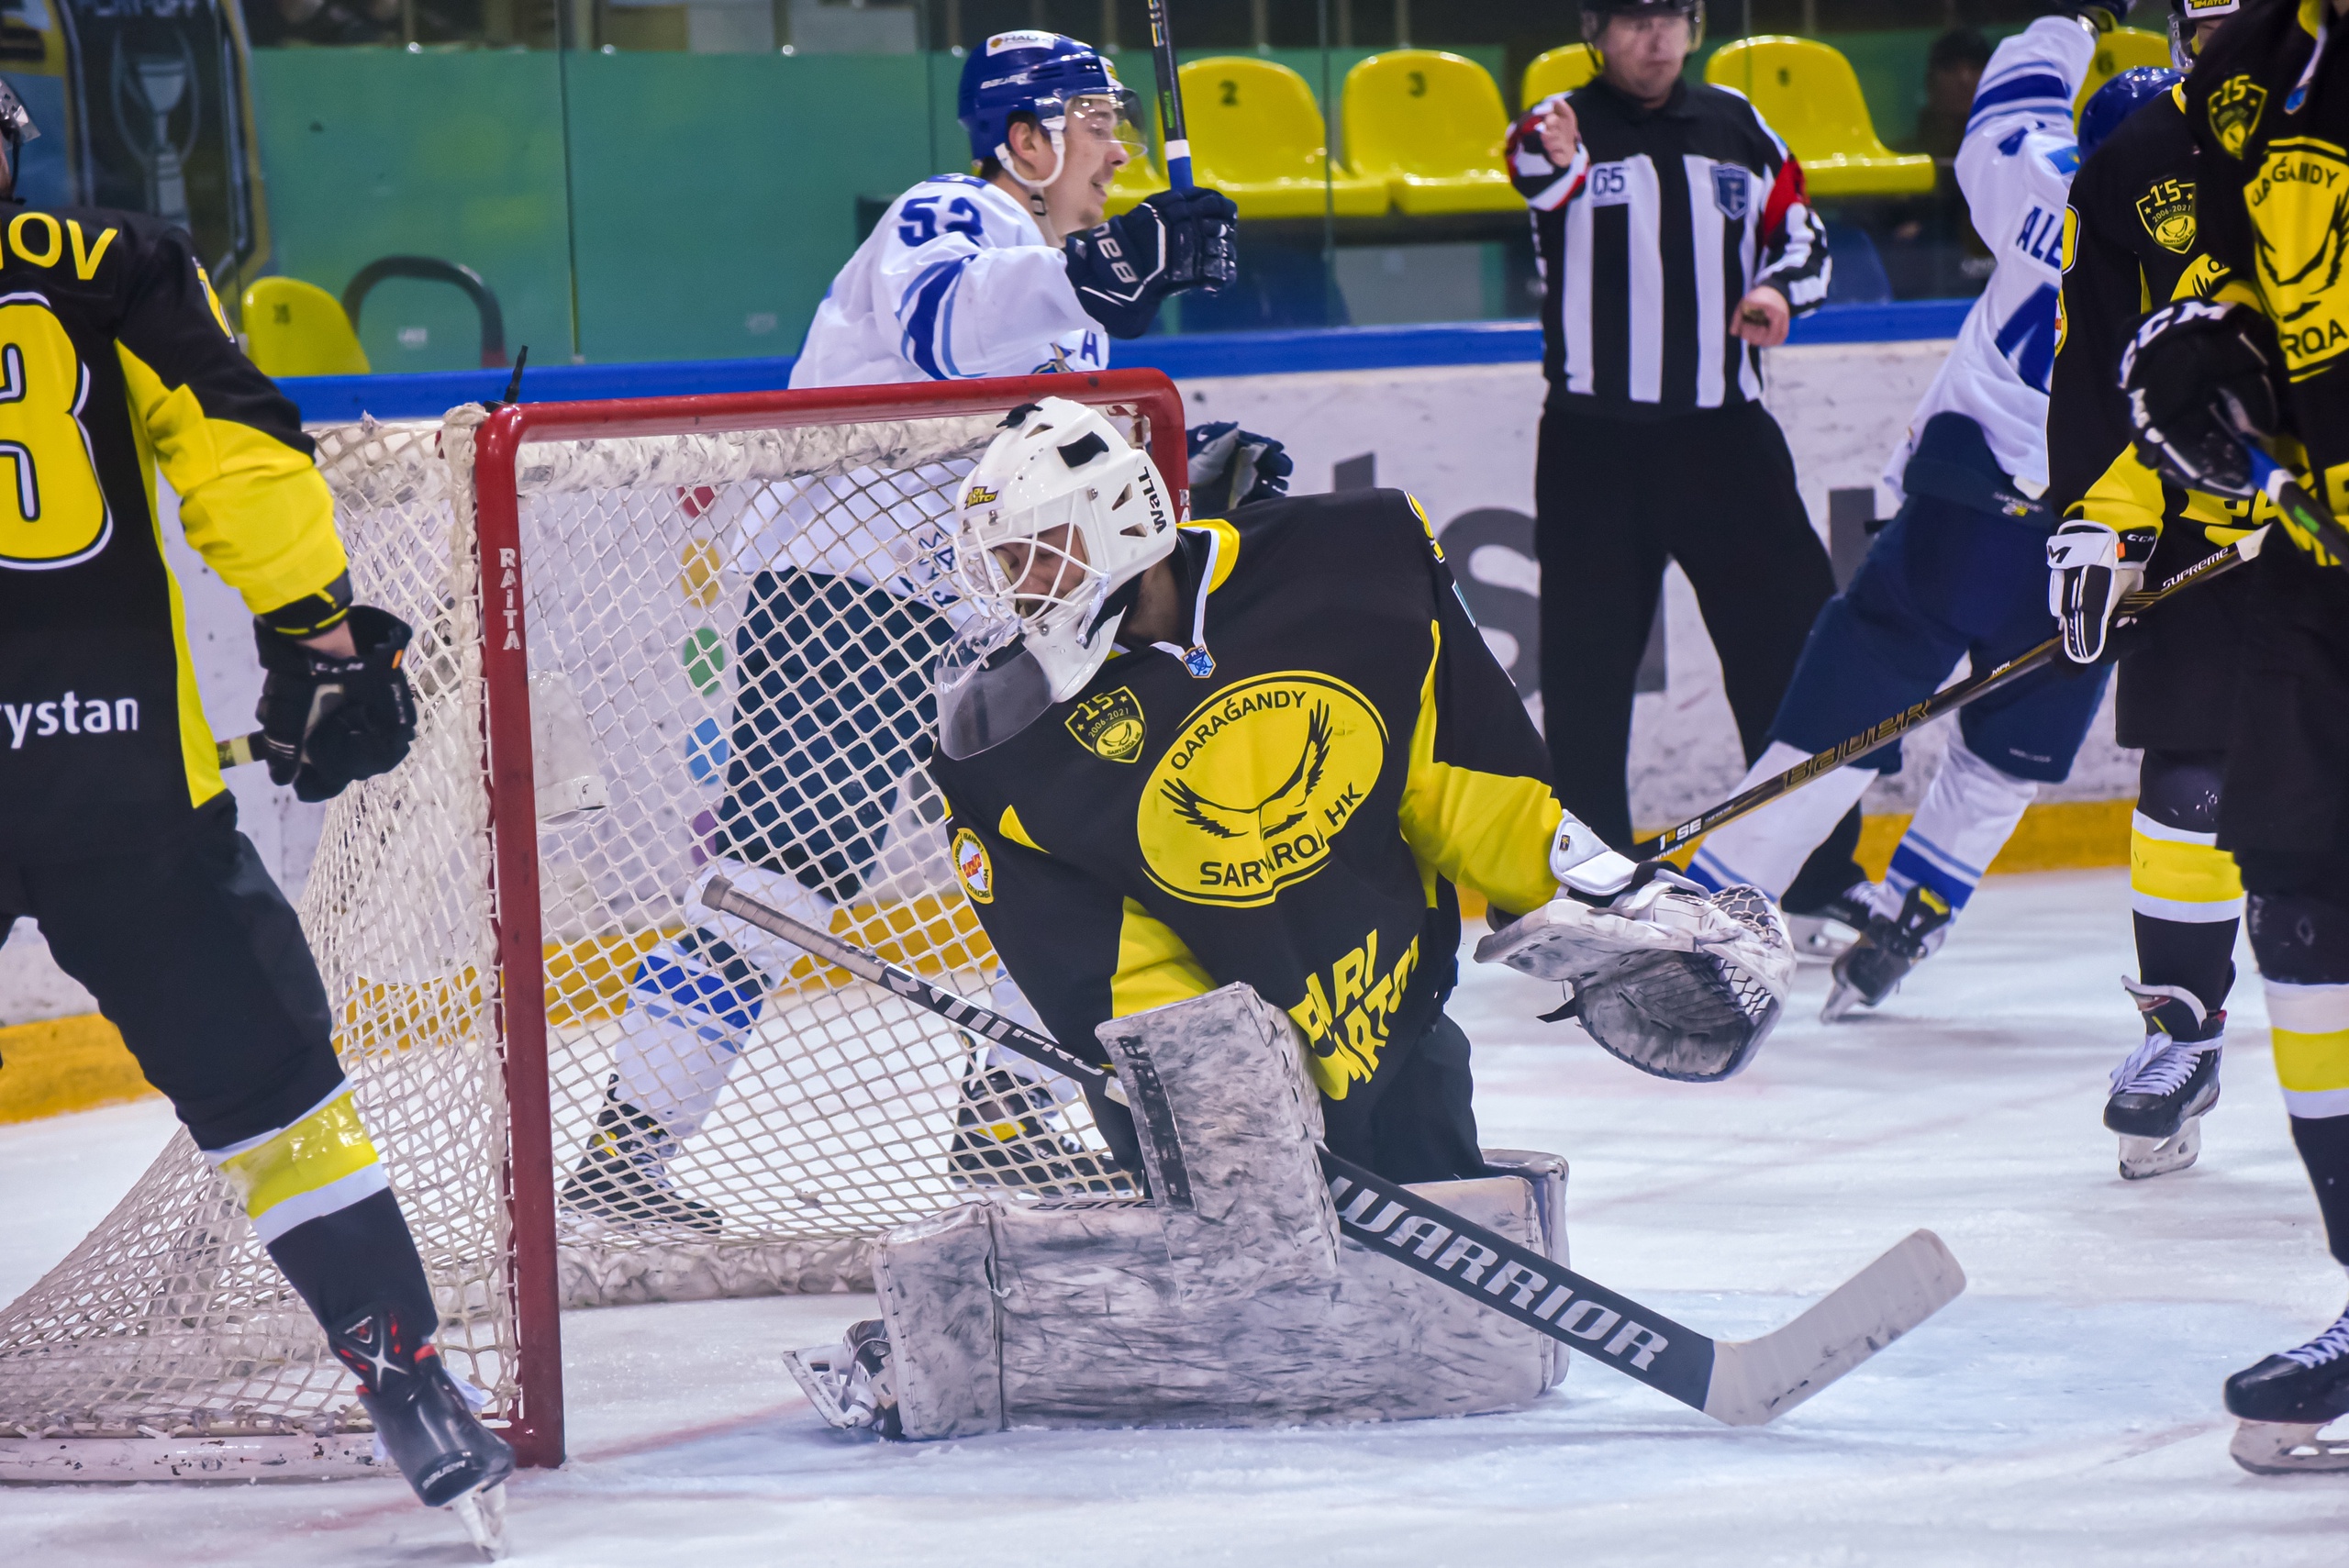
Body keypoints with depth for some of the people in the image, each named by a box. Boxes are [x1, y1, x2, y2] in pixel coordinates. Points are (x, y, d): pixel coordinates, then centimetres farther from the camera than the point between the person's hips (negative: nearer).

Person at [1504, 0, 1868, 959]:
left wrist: (1780, 287, -3)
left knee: (1794, 637, 0)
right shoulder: (1566, 126, -2)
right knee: (1586, 665, -1)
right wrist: (1550, 158, -51)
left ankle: (1816, 876, 8)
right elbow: (1541, 177, -26)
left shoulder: (1735, 128, 11)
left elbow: (1798, 229, 21)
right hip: (1593, 439, -3)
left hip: (1723, 433, 3)